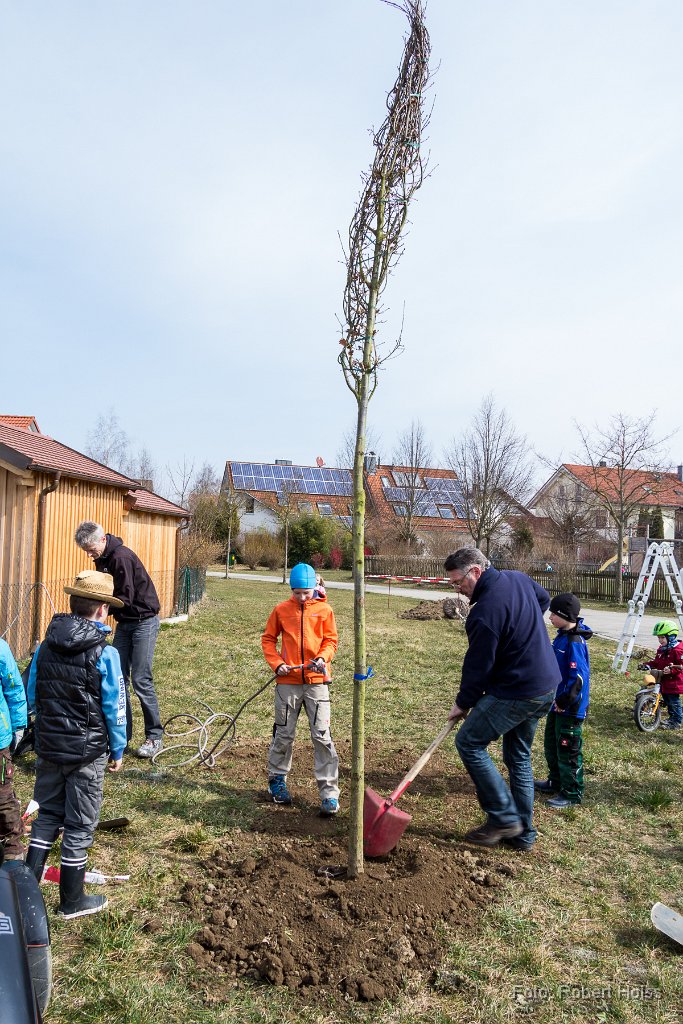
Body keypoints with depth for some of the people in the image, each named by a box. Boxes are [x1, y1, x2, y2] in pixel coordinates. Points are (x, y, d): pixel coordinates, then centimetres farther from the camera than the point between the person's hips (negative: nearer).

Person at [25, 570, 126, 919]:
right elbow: (115, 708, -13)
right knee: (79, 825, 10)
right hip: (87, 752, -4)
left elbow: (31, 697, 7)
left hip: (48, 747, 5)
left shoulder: (45, 647, -3)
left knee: (47, 816, 22)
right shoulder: (105, 654, -19)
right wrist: (117, 750, 0)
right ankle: (72, 901, 24)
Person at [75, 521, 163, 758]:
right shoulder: (103, 558, 6)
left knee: (141, 680, -8)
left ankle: (155, 736, 4)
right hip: (124, 622, 9)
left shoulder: (122, 557, -22)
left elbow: (125, 599, -24)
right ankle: (123, 732, 17)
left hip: (144, 621, -9)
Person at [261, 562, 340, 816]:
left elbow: (331, 640, 4)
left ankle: (330, 792, 3)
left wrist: (323, 658, -16)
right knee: (283, 734, 12)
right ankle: (277, 780, 34)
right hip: (288, 681, 1)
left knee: (322, 736, -4)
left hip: (316, 681, -1)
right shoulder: (281, 610, 2)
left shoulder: (324, 610, 1)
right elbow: (268, 639, 9)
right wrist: (277, 663, -5)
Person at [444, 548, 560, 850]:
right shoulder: (518, 578, 3)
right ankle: (523, 833, 27)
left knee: (469, 742, 2)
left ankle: (504, 818, 7)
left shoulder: (485, 612, -24)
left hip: (515, 693, -10)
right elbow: (544, 598, 26)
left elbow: (478, 666, -16)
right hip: (547, 686, 10)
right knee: (519, 756, 19)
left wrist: (463, 703, -1)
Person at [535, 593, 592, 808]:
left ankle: (572, 793, 14)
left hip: (570, 707, -10)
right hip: (558, 703, 10)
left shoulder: (574, 642, -24)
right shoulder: (562, 637, 7)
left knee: (568, 749, 1)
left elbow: (578, 677, -26)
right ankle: (556, 782, 38)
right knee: (551, 744, 22)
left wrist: (565, 701, -22)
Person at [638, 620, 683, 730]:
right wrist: (647, 664, 4)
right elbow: (656, 662, 18)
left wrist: (671, 669, -35)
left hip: (674, 681, -9)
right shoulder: (661, 649, 11)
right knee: (667, 700, 17)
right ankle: (672, 718, 31)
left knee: (674, 701, -2)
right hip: (663, 681, 9)